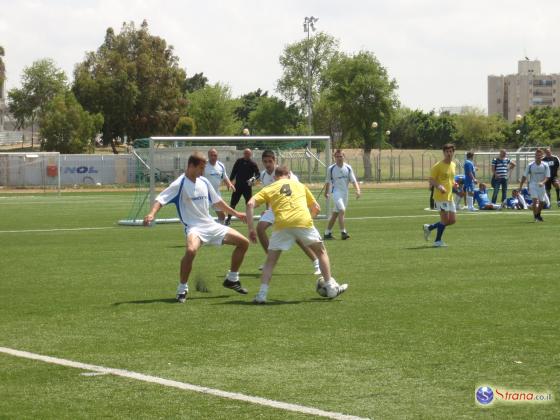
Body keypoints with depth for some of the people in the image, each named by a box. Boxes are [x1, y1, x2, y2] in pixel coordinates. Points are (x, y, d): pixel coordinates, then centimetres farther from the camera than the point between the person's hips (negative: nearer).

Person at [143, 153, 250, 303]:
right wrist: (152, 214, -38)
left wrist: (236, 213, 31)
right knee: (191, 250, -39)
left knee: (243, 242, 7)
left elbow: (217, 202, 24)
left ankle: (232, 279, 23)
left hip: (211, 225, 8)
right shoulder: (179, 184, -11)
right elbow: (161, 199, -19)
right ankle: (182, 289, -20)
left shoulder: (204, 182, 10)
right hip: (194, 227, -7)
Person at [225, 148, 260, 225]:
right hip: (238, 185, 1)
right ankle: (229, 218, 7)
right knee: (233, 202, 0)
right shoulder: (239, 161, 3)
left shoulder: (253, 163, -3)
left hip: (248, 186, -1)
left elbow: (258, 173, -6)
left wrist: (254, 178, -27)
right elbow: (234, 172, 8)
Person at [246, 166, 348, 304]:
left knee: (270, 261, 11)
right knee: (321, 251, 22)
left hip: (282, 224, -1)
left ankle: (262, 294, -3)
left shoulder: (269, 189, 21)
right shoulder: (299, 185, 27)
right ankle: (331, 287, 22)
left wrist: (251, 229, 5)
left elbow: (250, 204, 5)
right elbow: (316, 208, 30)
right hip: (303, 221, 1)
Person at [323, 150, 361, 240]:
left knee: (335, 214, 10)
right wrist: (326, 192, 21)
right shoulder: (331, 168, -3)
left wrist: (358, 190, -17)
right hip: (336, 192, -4)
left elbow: (353, 181, -1)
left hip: (345, 193, 4)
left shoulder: (348, 168, 3)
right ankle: (343, 232, -23)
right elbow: (328, 182, 11)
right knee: (342, 210, -23)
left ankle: (327, 233, 19)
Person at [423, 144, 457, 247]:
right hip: (440, 196, -8)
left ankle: (429, 228, 24)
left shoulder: (453, 165, 13)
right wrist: (439, 186, -30)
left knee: (452, 221, 8)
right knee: (445, 219, -10)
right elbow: (431, 180, -13)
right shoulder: (438, 166, -10)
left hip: (450, 196, 8)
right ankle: (437, 241, 4)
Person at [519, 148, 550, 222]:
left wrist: (543, 182, -24)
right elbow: (524, 176, 0)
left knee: (542, 202, 11)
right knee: (535, 200, -20)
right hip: (533, 185, -2)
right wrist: (520, 186, -2)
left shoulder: (545, 165, -4)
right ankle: (536, 217, -17)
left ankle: (538, 215, 37)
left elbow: (547, 177, -5)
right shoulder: (530, 165, -6)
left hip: (541, 186, 2)